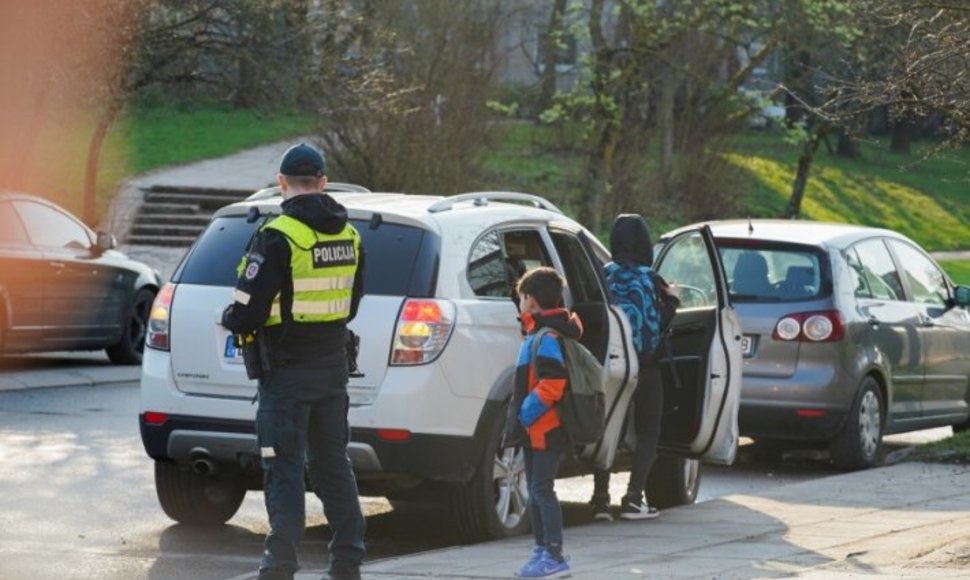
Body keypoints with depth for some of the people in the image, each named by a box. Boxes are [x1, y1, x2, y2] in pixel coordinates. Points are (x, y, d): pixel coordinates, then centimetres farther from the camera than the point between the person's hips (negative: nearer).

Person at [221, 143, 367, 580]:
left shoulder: (278, 237, -17)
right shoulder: (348, 236, 6)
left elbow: (247, 312, -18)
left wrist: (229, 319, 3)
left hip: (288, 370, -6)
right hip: (333, 365, 6)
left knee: (284, 470, -3)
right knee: (333, 466, 14)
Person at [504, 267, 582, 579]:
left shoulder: (547, 338, -18)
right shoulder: (538, 335, 14)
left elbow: (551, 386, -26)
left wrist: (525, 413, -20)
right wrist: (521, 417, 16)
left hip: (545, 429, -10)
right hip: (535, 429, 10)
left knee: (542, 489, -8)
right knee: (536, 489, 15)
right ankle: (543, 548, 23)